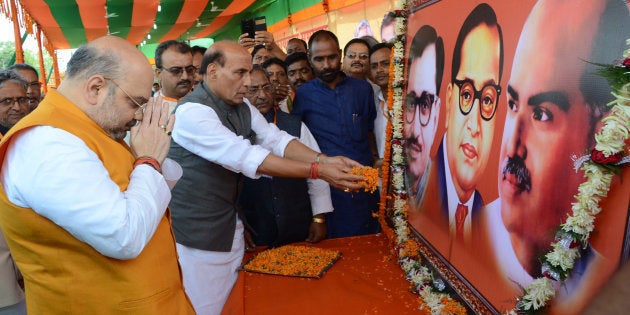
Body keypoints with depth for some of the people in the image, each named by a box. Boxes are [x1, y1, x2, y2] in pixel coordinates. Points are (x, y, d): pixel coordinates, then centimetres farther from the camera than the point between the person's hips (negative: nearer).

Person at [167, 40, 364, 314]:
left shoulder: (241, 106, 5)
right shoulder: (193, 111, -21)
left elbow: (276, 140, -1)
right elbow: (246, 157, -29)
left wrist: (323, 159, -18)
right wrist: (318, 171, -30)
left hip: (231, 222, 8)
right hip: (197, 232, -7)